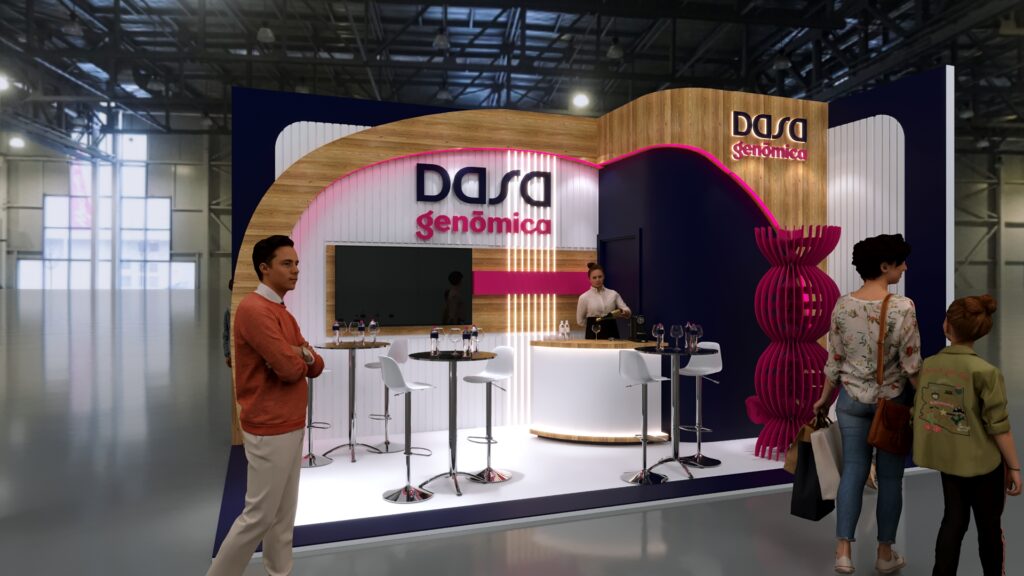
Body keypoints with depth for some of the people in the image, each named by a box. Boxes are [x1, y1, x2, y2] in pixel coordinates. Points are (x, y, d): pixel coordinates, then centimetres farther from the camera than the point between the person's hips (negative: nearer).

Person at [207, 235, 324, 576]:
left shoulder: (282, 312, 14)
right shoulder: (254, 309, -17)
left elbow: (315, 366, 10)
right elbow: (290, 369, -24)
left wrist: (301, 354, -11)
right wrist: (299, 357, -2)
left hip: (290, 427, 9)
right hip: (270, 431, -9)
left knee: (284, 514, 15)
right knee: (259, 515, 2)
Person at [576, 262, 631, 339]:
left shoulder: (613, 294, 5)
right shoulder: (584, 297, -2)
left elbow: (627, 311, -3)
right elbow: (580, 320, 6)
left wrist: (624, 312, -24)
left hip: (611, 333, 2)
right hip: (594, 335, -2)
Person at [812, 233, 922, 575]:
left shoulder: (842, 306, -5)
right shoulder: (903, 307, -16)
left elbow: (834, 360, 1)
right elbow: (911, 365, -14)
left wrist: (825, 398, 13)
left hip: (852, 399, 3)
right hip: (892, 399, -3)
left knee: (853, 471, 9)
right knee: (890, 476, 11)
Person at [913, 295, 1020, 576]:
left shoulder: (928, 365, -6)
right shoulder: (985, 372, -20)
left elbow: (918, 412, 3)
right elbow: (999, 427, -16)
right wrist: (1014, 467, -3)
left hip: (947, 458, 4)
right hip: (982, 462, -4)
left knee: (953, 520, 17)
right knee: (989, 526, 16)